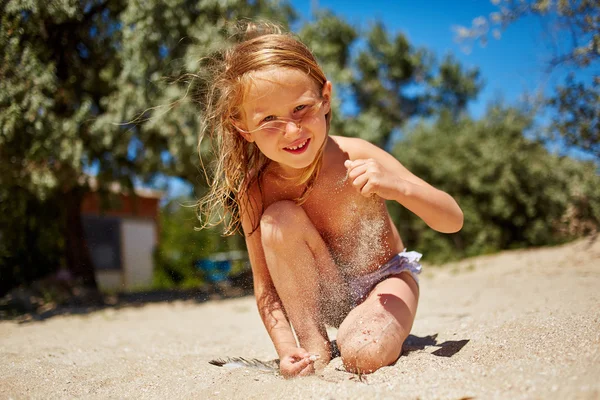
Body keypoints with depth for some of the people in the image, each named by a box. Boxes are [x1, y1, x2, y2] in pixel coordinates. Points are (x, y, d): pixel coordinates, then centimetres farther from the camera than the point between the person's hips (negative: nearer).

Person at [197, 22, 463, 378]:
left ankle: (383, 329, 5)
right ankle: (314, 342, -10)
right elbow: (265, 286, -11)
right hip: (324, 294, 3)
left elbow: (453, 221, -21)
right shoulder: (254, 192, -20)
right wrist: (287, 348, -25)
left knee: (362, 355, -33)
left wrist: (398, 187, -40)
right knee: (280, 219, -26)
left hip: (385, 279, -2)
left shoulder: (356, 158, -26)